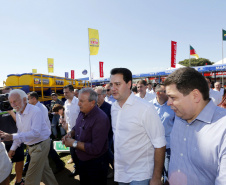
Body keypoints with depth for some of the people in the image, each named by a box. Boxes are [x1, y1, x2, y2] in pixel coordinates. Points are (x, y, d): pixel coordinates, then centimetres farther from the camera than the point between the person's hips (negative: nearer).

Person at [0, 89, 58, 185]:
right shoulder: (18, 113, 3)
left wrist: (12, 137, -35)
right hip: (31, 145, 8)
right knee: (44, 169, 22)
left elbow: (35, 133, -31)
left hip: (40, 145, -8)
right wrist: (13, 148, 13)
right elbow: (20, 133, 13)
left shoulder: (35, 111, -23)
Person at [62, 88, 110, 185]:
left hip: (96, 163, -8)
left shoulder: (100, 119, -30)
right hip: (82, 160, 8)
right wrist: (70, 133, -8)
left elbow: (95, 149, -31)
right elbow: (76, 127, 15)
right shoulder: (82, 113, -3)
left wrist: (74, 143, -23)